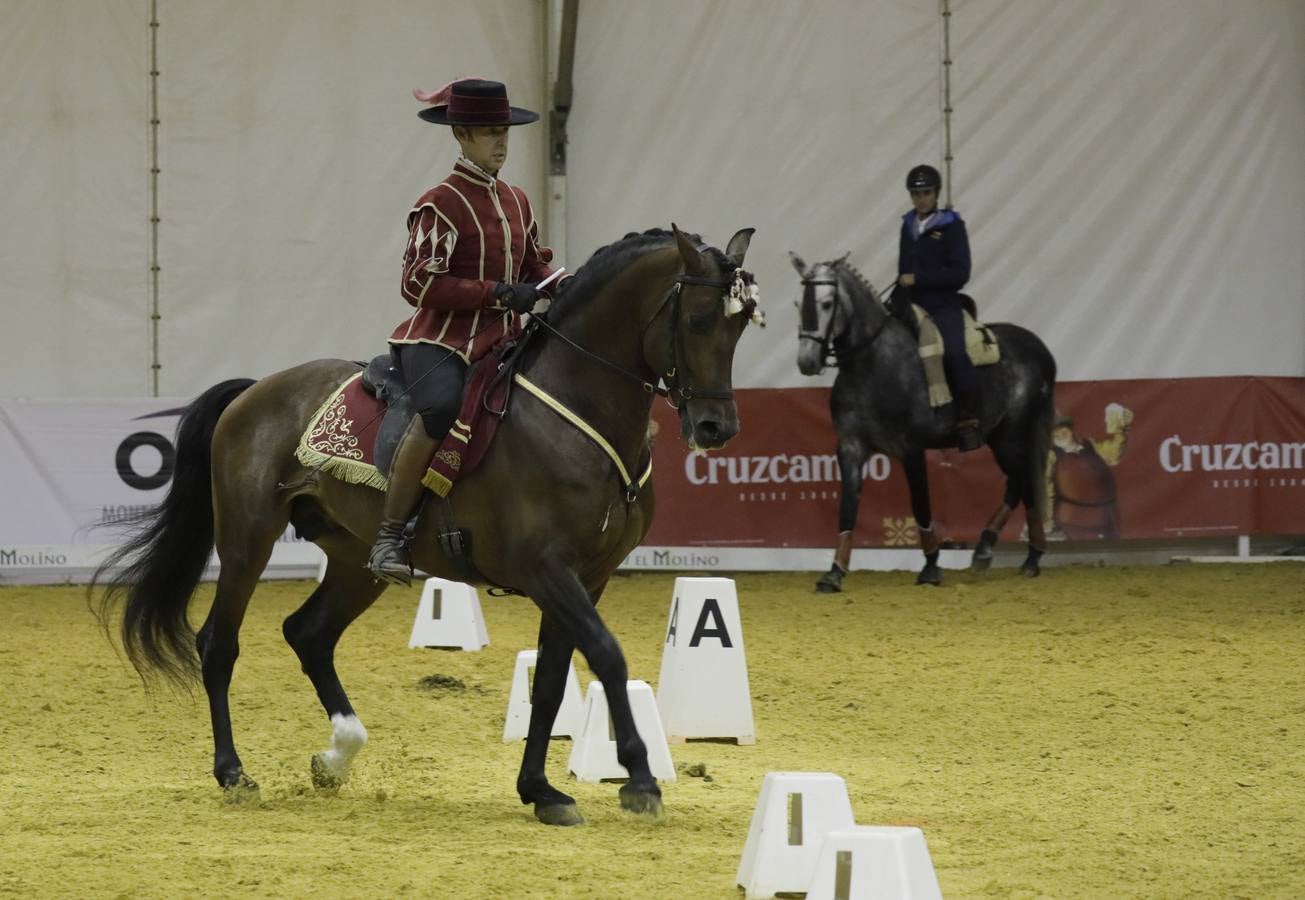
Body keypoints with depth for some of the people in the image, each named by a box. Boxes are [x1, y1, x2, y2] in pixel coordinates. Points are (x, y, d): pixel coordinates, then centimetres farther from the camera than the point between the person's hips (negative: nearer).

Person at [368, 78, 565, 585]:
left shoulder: (516, 202, 15)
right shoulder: (440, 206, -7)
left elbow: (536, 266, 26)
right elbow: (419, 283, -15)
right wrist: (498, 292, -19)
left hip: (501, 341, 8)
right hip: (440, 339, -8)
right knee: (441, 408, -36)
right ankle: (389, 538, -30)